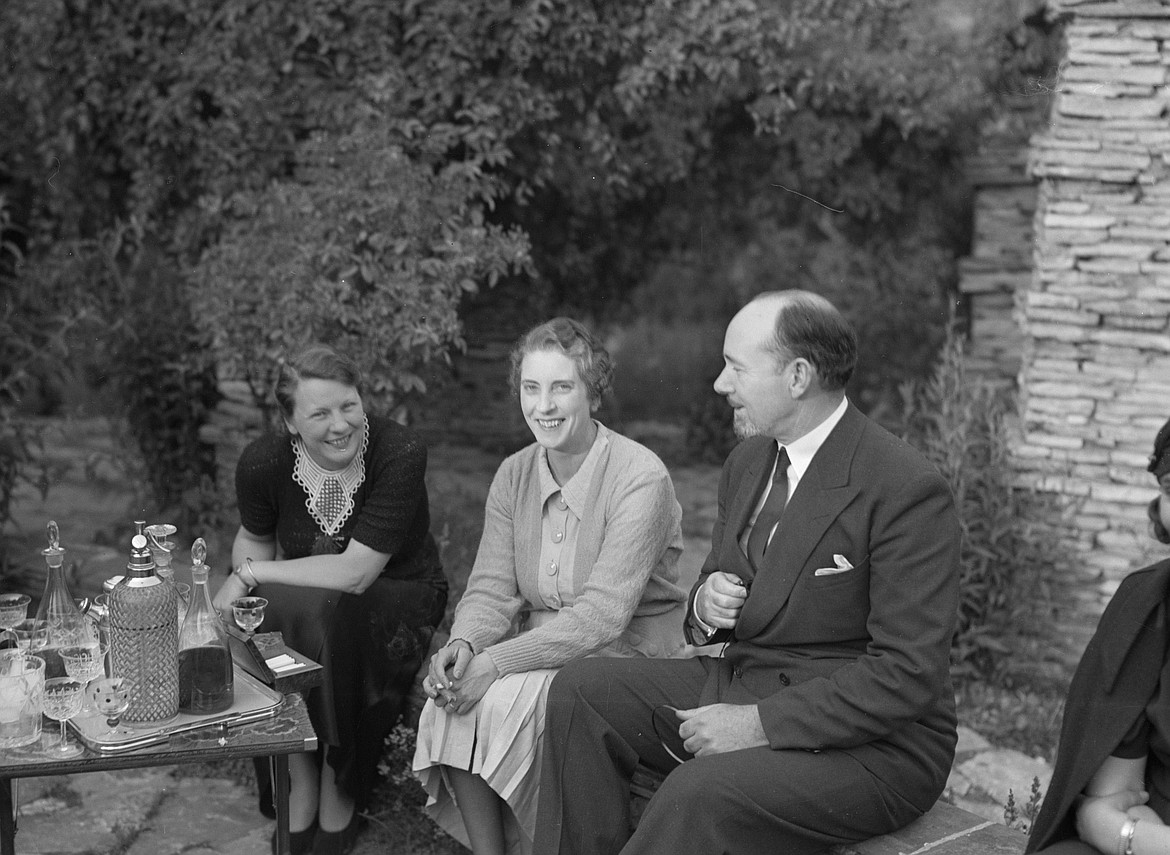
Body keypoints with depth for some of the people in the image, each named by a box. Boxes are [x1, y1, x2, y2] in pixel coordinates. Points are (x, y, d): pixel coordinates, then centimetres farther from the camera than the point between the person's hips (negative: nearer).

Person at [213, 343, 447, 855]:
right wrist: (243, 584, -15)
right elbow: (253, 537, 9)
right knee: (258, 618, -30)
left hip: (399, 597, -3)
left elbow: (356, 572, -28)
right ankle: (300, 784, -10)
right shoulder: (264, 463, -13)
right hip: (312, 600, 3)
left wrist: (250, 573, -22)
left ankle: (340, 796, -12)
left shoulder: (399, 453, -25)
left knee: (329, 615, -35)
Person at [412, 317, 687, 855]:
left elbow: (602, 614, -22)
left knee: (500, 702, -27)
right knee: (451, 699, -22)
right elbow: (492, 589, 3)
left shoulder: (640, 478, -16)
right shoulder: (513, 476, 5)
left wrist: (496, 662, -27)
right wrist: (464, 643, -20)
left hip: (625, 657, -5)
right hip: (544, 651, 5)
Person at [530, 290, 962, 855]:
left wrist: (759, 723, -23)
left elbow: (909, 674, -22)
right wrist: (706, 603, -7)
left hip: (871, 744, -8)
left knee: (700, 794, -32)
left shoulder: (907, 491, -19)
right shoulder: (748, 461, 7)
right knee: (580, 692, -4)